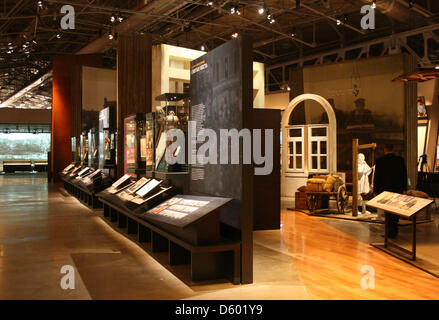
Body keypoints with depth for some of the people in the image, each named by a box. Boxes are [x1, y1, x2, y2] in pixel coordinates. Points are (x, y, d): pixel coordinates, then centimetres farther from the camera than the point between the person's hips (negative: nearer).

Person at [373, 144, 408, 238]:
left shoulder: (380, 160, -8)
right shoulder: (400, 160, 0)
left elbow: (377, 176, -5)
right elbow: (404, 175, 6)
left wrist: (375, 190, 2)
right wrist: (404, 188, 15)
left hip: (385, 189, -3)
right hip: (398, 189, 3)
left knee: (388, 212, 4)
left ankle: (390, 232, 5)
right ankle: (394, 231, 23)